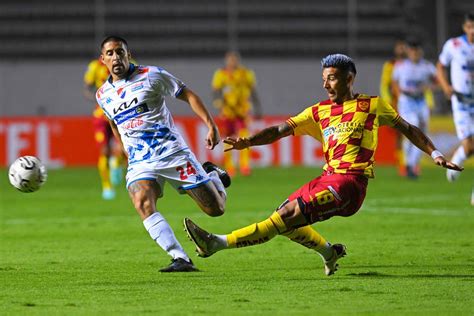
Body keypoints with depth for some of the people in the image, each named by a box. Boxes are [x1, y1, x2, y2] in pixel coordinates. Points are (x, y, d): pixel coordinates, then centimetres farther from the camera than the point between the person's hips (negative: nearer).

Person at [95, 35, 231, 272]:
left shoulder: (151, 75, -4)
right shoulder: (103, 95, 9)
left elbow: (188, 95, 0)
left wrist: (211, 125, -9)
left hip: (171, 151, -3)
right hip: (140, 162, 3)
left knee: (215, 209, -2)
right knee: (142, 203, -30)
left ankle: (212, 175, 34)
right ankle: (180, 259, -32)